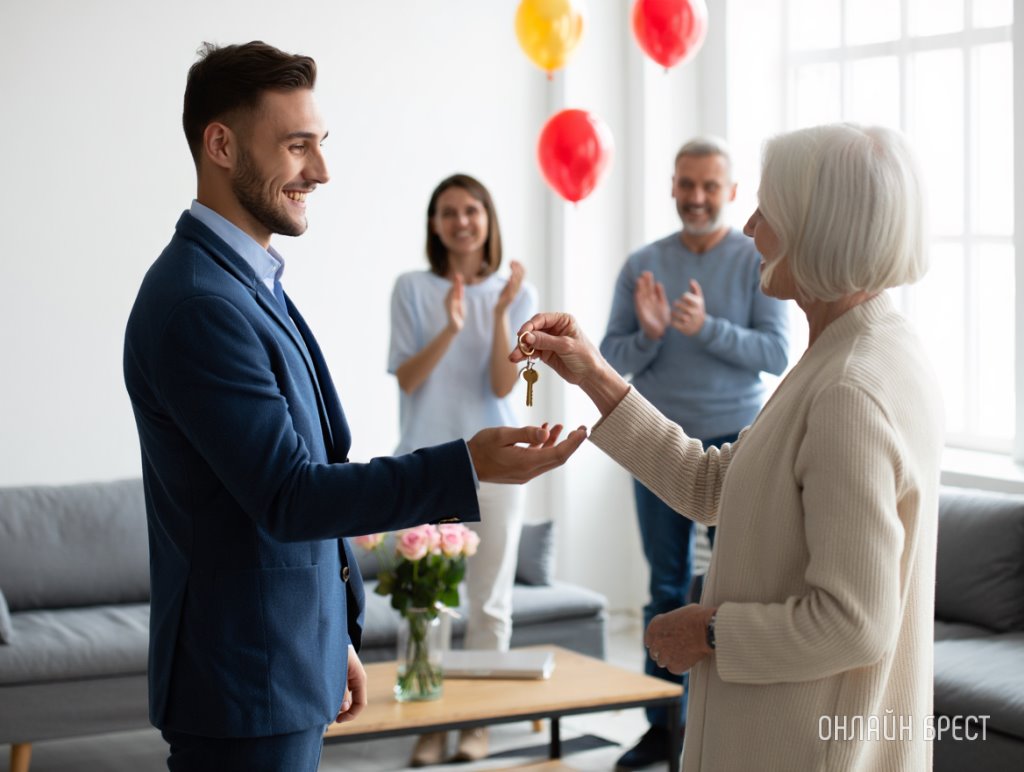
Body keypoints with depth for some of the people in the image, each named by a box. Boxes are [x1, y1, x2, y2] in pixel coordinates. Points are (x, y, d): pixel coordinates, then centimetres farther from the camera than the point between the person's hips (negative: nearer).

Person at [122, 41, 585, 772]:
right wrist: (467, 466, -30)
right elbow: (286, 497, -23)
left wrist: (335, 637, 21)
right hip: (243, 686, -9)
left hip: (293, 668, 9)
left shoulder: (249, 284, 12)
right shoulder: (197, 302, -20)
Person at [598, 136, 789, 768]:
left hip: (734, 443, -3)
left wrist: (706, 327, -22)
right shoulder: (643, 265, 6)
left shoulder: (759, 261, -2)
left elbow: (777, 353, -10)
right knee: (667, 590, 9)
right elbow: (611, 359, 3)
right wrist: (648, 334, -17)